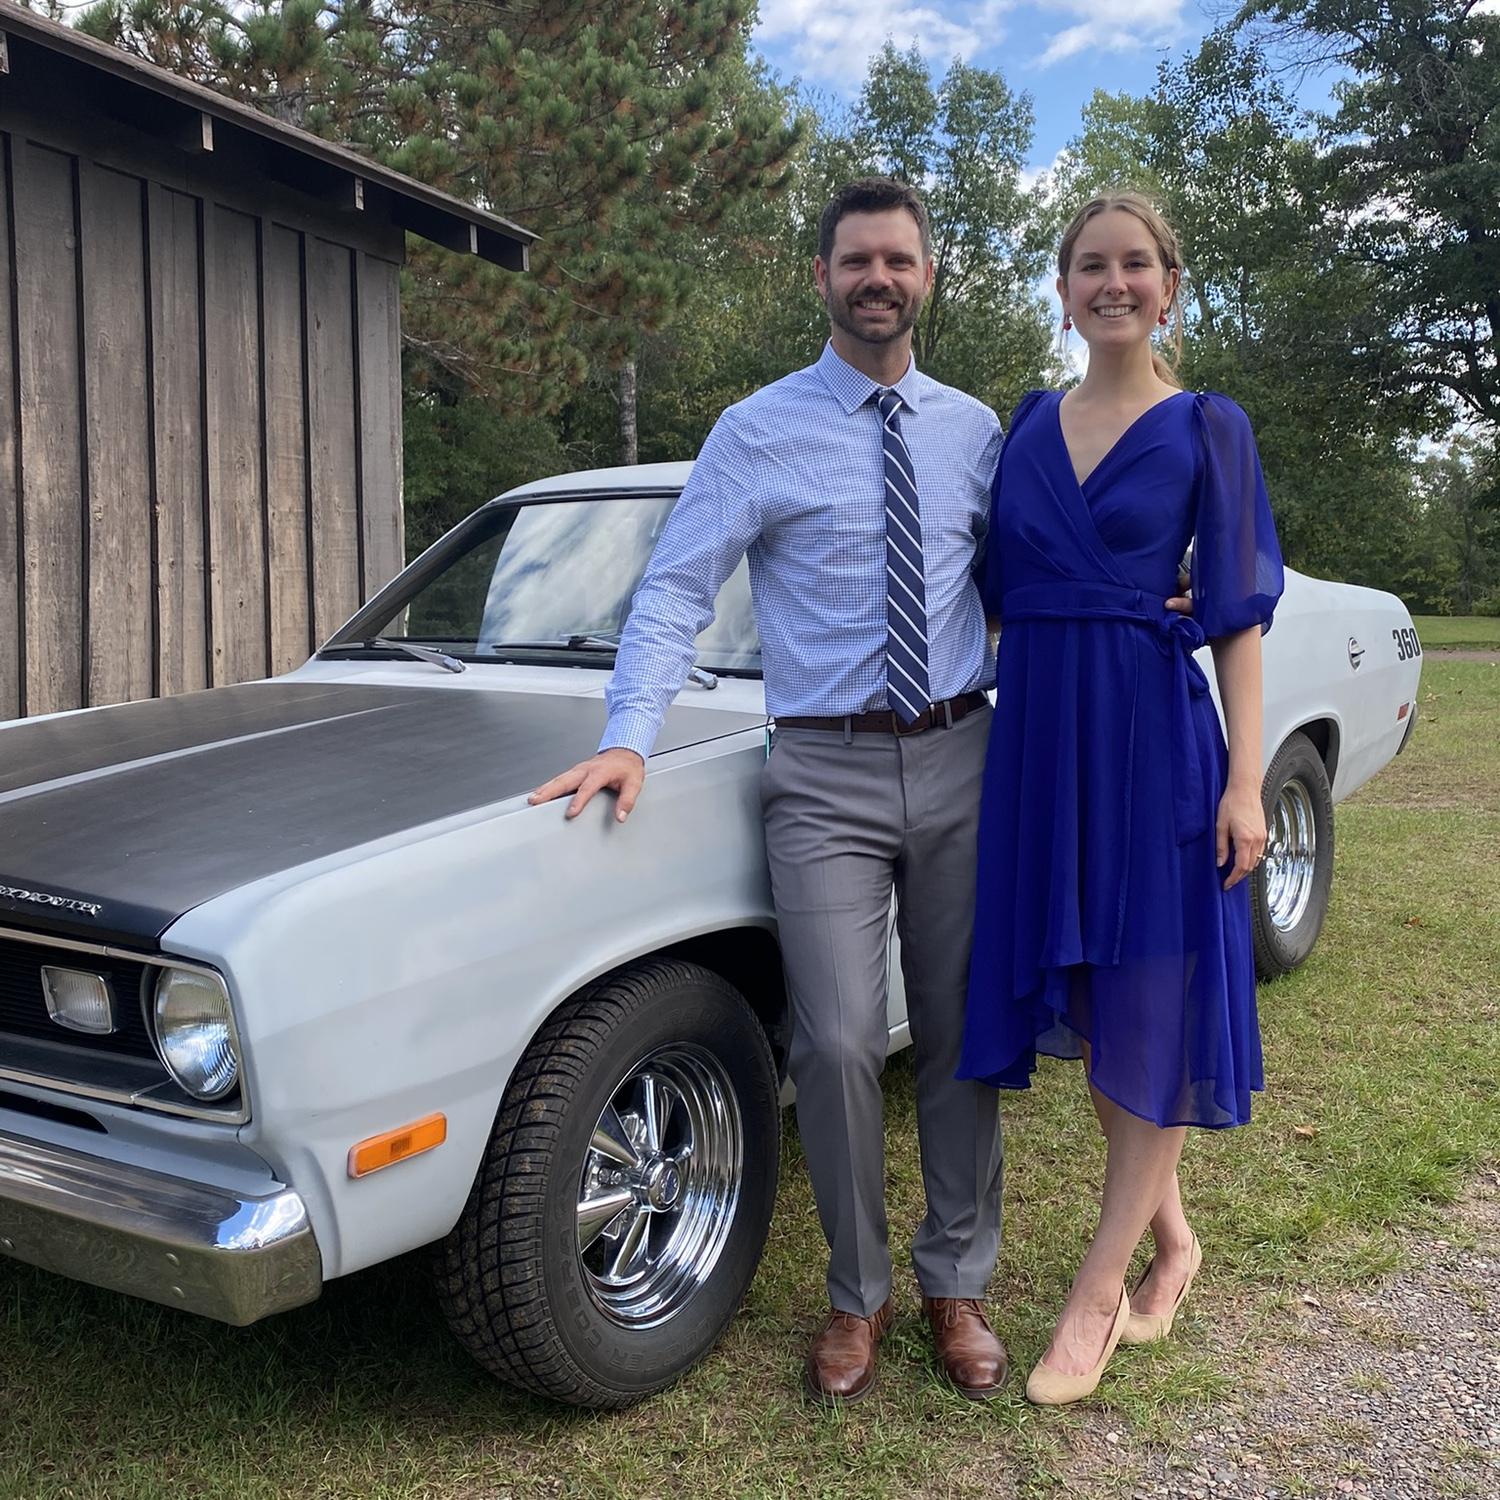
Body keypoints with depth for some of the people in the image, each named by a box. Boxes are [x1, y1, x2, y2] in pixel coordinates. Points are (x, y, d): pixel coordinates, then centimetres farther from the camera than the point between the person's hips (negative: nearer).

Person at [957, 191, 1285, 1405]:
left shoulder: (1207, 430, 1)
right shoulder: (1030, 424, 11)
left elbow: (1239, 613, -2)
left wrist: (1245, 778, -10)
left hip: (1153, 733, -4)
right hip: (1039, 732, 5)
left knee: (1148, 1014, 1)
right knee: (1084, 1008, 11)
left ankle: (1098, 1295, 13)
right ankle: (1173, 1239, 31)